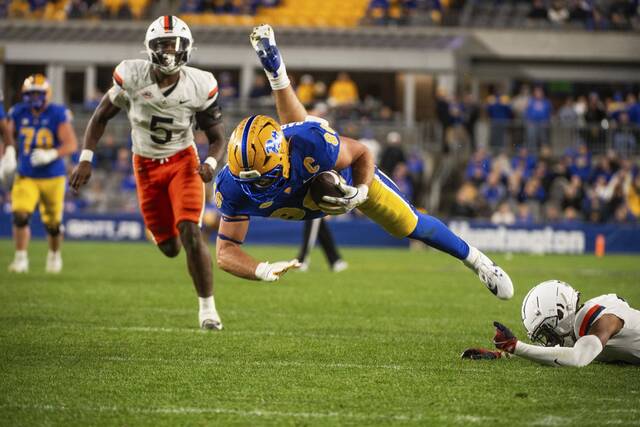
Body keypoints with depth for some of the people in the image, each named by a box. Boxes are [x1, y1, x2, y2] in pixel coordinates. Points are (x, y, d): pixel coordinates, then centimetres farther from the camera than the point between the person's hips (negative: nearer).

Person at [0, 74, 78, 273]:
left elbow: (71, 144, -17)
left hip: (52, 177, -2)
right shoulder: (18, 114, -2)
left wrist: (51, 154, -33)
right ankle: (21, 258, -10)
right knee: (20, 215, -18)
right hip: (26, 176, 2)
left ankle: (54, 255, 38)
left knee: (53, 223, 11)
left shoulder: (57, 115, -13)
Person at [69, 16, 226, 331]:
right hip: (147, 166, 1)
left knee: (190, 234, -21)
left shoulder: (200, 86, -17)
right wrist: (85, 160, -9)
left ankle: (207, 307, -8)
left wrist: (210, 162, -26)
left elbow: (216, 138, -5)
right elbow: (101, 117, -2)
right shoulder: (132, 77, -18)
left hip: (183, 161, -1)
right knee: (170, 248, 6)